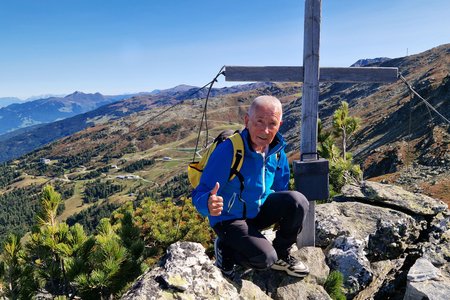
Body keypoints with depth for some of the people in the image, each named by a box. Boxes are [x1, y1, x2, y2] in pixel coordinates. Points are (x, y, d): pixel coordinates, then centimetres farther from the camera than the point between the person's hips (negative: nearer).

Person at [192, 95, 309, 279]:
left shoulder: (277, 150, -7)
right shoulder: (227, 151, -27)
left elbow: (281, 188, 8)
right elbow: (199, 195, -27)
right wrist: (209, 204, -49)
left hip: (259, 211, 6)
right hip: (229, 220, -5)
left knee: (297, 200, -18)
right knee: (265, 258, -24)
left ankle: (281, 255, 5)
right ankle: (225, 250, 7)